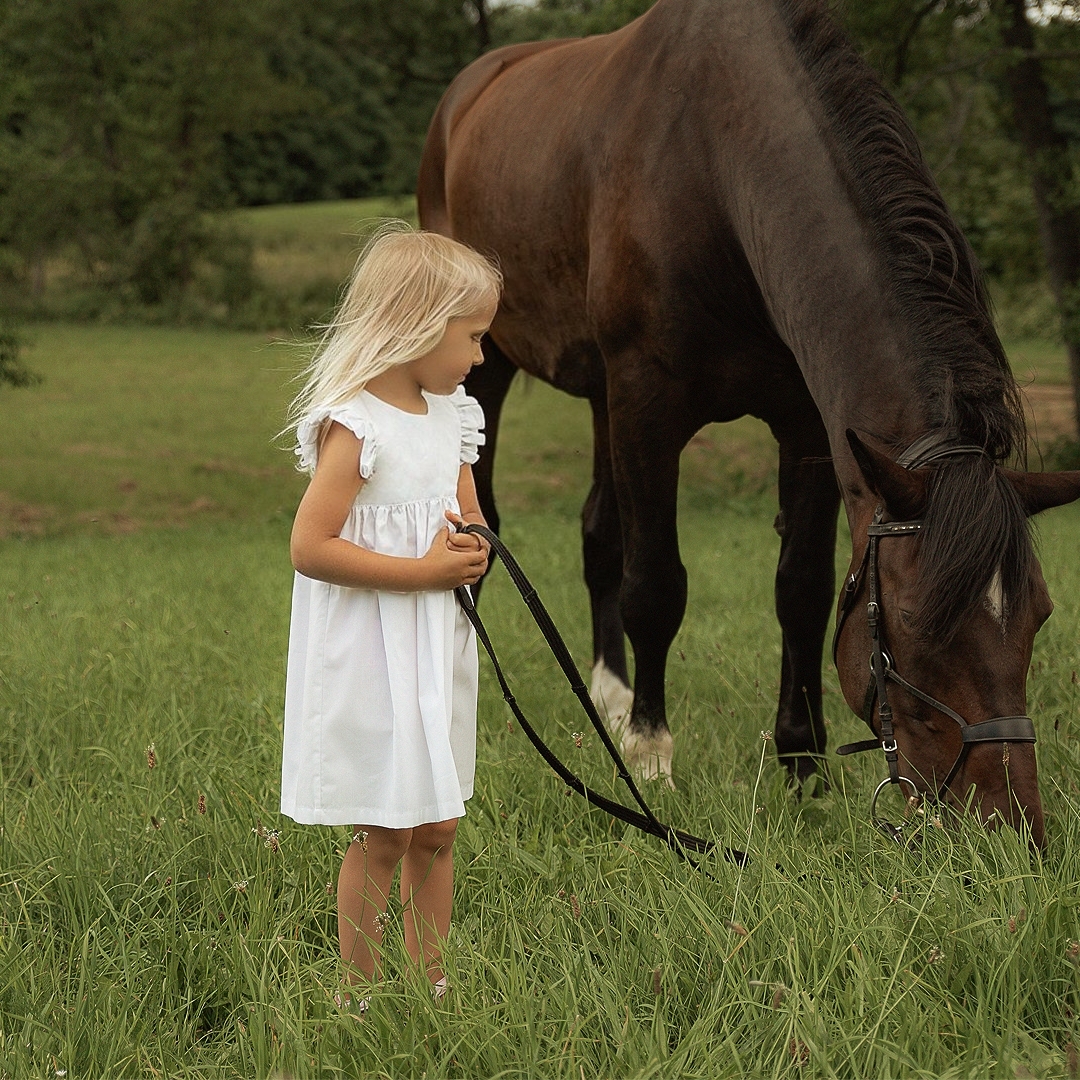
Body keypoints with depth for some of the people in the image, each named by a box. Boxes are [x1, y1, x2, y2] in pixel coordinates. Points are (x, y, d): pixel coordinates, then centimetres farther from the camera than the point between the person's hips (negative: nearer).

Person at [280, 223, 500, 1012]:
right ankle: (362, 998, 11)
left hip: (440, 652, 8)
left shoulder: (451, 416, 9)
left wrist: (473, 546, -3)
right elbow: (311, 548, -24)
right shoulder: (353, 426, -17)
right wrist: (426, 570, -23)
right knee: (385, 836, 0)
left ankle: (432, 984, 23)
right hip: (372, 660, -8)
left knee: (437, 831, 12)